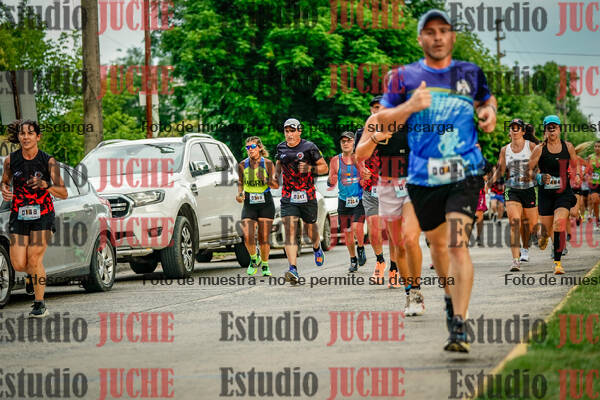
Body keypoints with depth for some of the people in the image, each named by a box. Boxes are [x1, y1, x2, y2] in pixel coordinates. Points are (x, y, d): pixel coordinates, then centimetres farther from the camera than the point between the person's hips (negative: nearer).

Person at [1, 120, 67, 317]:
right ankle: (32, 272, 33)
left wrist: (45, 185, -29)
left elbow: (63, 194, -11)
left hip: (42, 216, -2)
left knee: (34, 259, -15)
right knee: (19, 265, -5)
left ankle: (40, 304, 0)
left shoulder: (48, 161, -9)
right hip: (19, 216, 3)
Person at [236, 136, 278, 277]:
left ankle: (265, 265, 21)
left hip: (266, 204, -1)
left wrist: (265, 180, -23)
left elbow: (276, 185, -4)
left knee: (264, 239, -1)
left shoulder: (268, 164, -4)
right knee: (248, 237, -14)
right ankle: (254, 259, 15)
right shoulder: (242, 165, 3)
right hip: (249, 205, 1)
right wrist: (239, 193, 0)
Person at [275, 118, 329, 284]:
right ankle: (293, 270, -23)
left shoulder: (309, 147, -7)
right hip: (288, 196, 2)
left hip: (307, 196, -2)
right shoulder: (281, 147, 5)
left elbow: (324, 167, -2)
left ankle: (317, 248, 52)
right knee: (289, 230, -14)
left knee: (310, 228, 14)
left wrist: (309, 168, -19)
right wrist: (276, 174, 9)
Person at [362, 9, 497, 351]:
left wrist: (489, 112, 5)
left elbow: (486, 99, 28)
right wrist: (409, 107, -14)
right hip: (424, 177, 2)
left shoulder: (470, 74, 8)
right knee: (437, 242, 15)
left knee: (458, 245, -15)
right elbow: (380, 123, 3)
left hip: (465, 172, -2)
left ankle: (459, 327, -21)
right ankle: (452, 298, 44)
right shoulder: (404, 77, 4)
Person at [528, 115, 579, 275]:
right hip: (545, 193, 0)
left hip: (564, 192, 0)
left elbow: (575, 164, 21)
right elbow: (528, 170, -2)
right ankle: (542, 236, 45)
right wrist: (540, 177, -19)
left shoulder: (568, 147, 4)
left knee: (559, 223, -20)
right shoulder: (540, 149, -3)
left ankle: (557, 262, -16)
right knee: (546, 228, 4)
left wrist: (577, 175, 4)